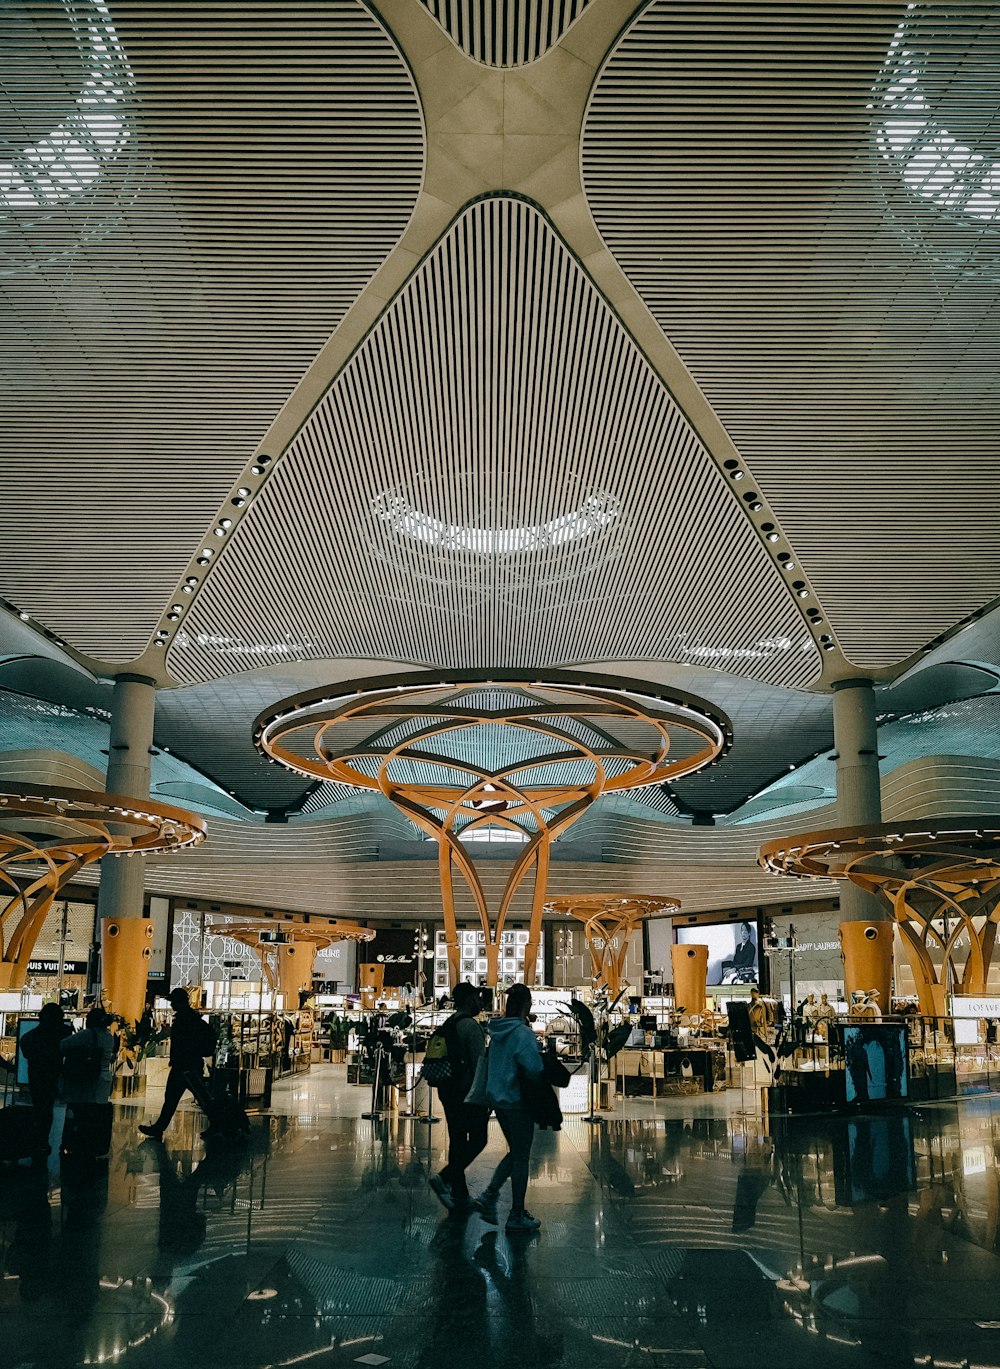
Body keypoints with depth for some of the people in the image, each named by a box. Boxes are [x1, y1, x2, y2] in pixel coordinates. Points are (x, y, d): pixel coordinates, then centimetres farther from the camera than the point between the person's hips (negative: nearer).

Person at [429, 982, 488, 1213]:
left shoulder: (447, 1026, 13)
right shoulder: (470, 1026, -14)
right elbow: (479, 1063, -18)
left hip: (447, 1092, 9)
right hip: (468, 1092, -9)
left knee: (457, 1140, 12)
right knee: (477, 1140, -1)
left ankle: (459, 1193, 15)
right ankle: (445, 1178, -13)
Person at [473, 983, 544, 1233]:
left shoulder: (497, 1031, 4)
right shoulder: (524, 1033, -20)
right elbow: (534, 1068, -27)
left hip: (497, 1098, 7)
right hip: (517, 1101, -7)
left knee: (515, 1152, 21)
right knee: (521, 1157, 6)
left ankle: (489, 1195, 11)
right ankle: (517, 1216, 15)